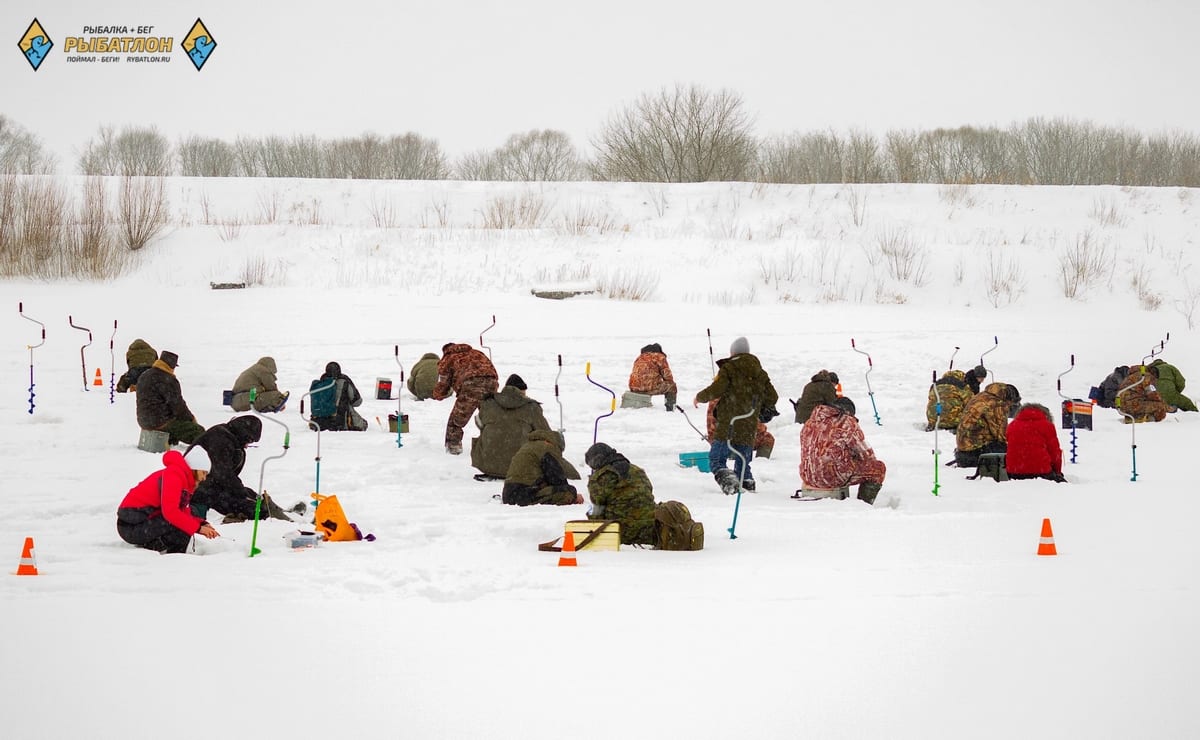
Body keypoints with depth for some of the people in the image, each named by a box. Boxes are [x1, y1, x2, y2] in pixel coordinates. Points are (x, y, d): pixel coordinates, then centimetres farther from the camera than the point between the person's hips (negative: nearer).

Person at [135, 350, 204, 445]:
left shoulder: (143, 376, 12)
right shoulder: (168, 380, -17)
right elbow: (178, 406, -16)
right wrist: (191, 418, 1)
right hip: (161, 422, -9)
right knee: (198, 431, -8)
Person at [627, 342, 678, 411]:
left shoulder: (640, 357, 24)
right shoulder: (659, 357, 4)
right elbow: (666, 374, 3)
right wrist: (670, 382, 25)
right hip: (650, 388, -7)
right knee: (672, 386, 12)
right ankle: (670, 409, 3)